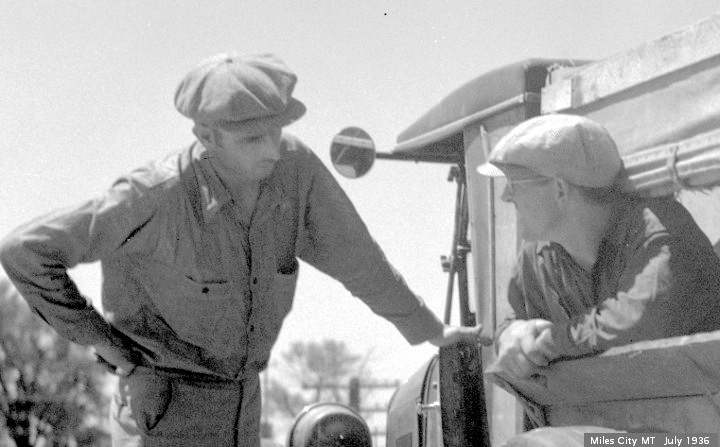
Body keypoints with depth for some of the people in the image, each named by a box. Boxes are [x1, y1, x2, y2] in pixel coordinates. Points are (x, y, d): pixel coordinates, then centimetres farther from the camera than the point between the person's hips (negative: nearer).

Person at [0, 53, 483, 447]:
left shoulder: (294, 164, -13)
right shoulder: (157, 196, -27)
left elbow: (356, 256, 3)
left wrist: (432, 332, 15)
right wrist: (100, 338, -16)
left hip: (241, 407, 6)